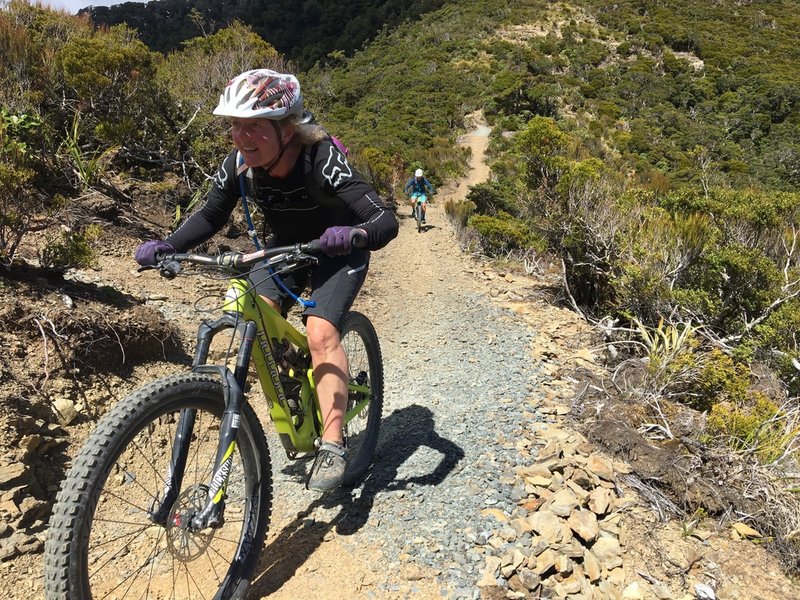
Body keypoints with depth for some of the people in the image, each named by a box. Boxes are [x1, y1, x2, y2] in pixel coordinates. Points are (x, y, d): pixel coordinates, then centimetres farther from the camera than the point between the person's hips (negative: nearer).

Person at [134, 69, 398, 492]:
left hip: (337, 250, -4)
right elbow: (210, 217, -6)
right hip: (287, 246, 5)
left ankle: (333, 445, -15)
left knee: (320, 331, -24)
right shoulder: (238, 164, -20)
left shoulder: (321, 159, -34)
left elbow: (386, 221, -39)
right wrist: (166, 246, -23)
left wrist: (354, 234, -61)